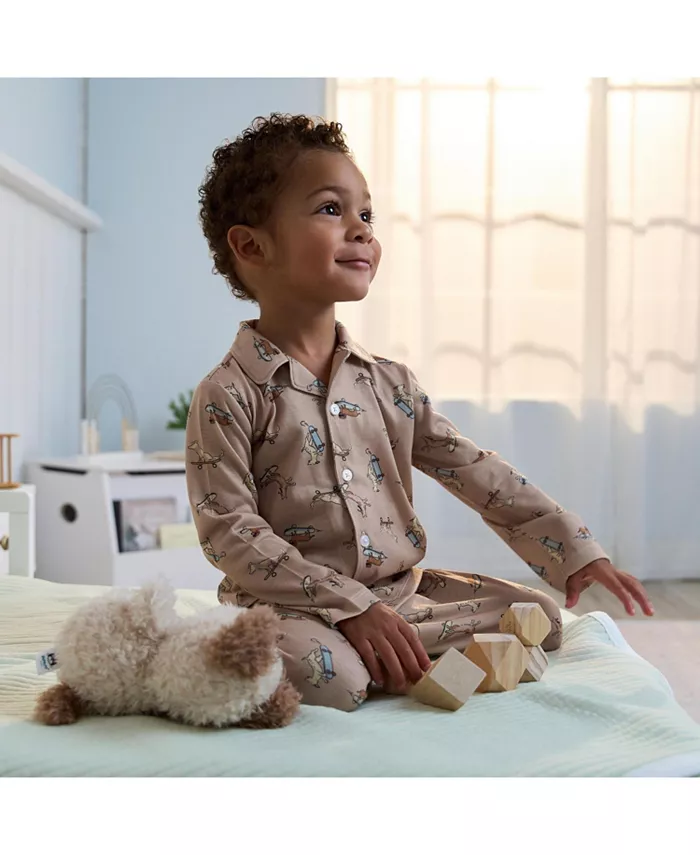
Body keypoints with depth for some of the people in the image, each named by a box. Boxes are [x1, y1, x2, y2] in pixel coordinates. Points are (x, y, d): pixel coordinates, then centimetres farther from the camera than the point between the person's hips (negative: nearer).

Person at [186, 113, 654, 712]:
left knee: (539, 617, -1)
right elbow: (231, 533, -15)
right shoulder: (229, 395, -10)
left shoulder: (389, 383, 7)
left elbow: (479, 475, 8)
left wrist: (574, 551, 1)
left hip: (401, 592, 6)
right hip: (293, 606, -6)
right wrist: (352, 607, -21)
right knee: (324, 674, -36)